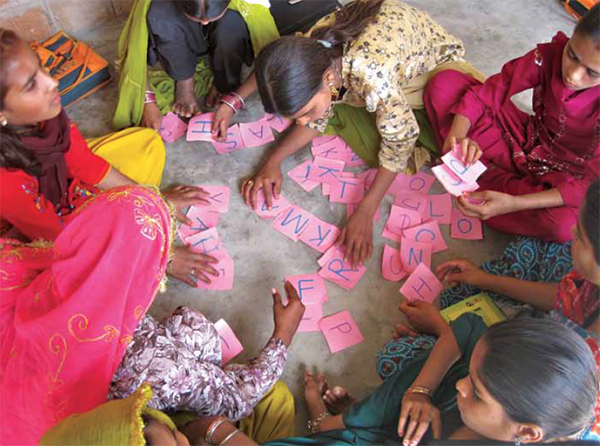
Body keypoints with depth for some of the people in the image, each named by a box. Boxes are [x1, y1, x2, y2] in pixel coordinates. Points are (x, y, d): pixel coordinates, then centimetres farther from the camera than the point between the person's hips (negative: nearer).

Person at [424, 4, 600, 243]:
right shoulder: (550, 55, -21)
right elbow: (482, 94, -16)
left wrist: (514, 203, -41)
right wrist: (458, 135, -38)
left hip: (566, 177, -1)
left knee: (565, 225, -41)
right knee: (444, 83, -14)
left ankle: (481, 178, -16)